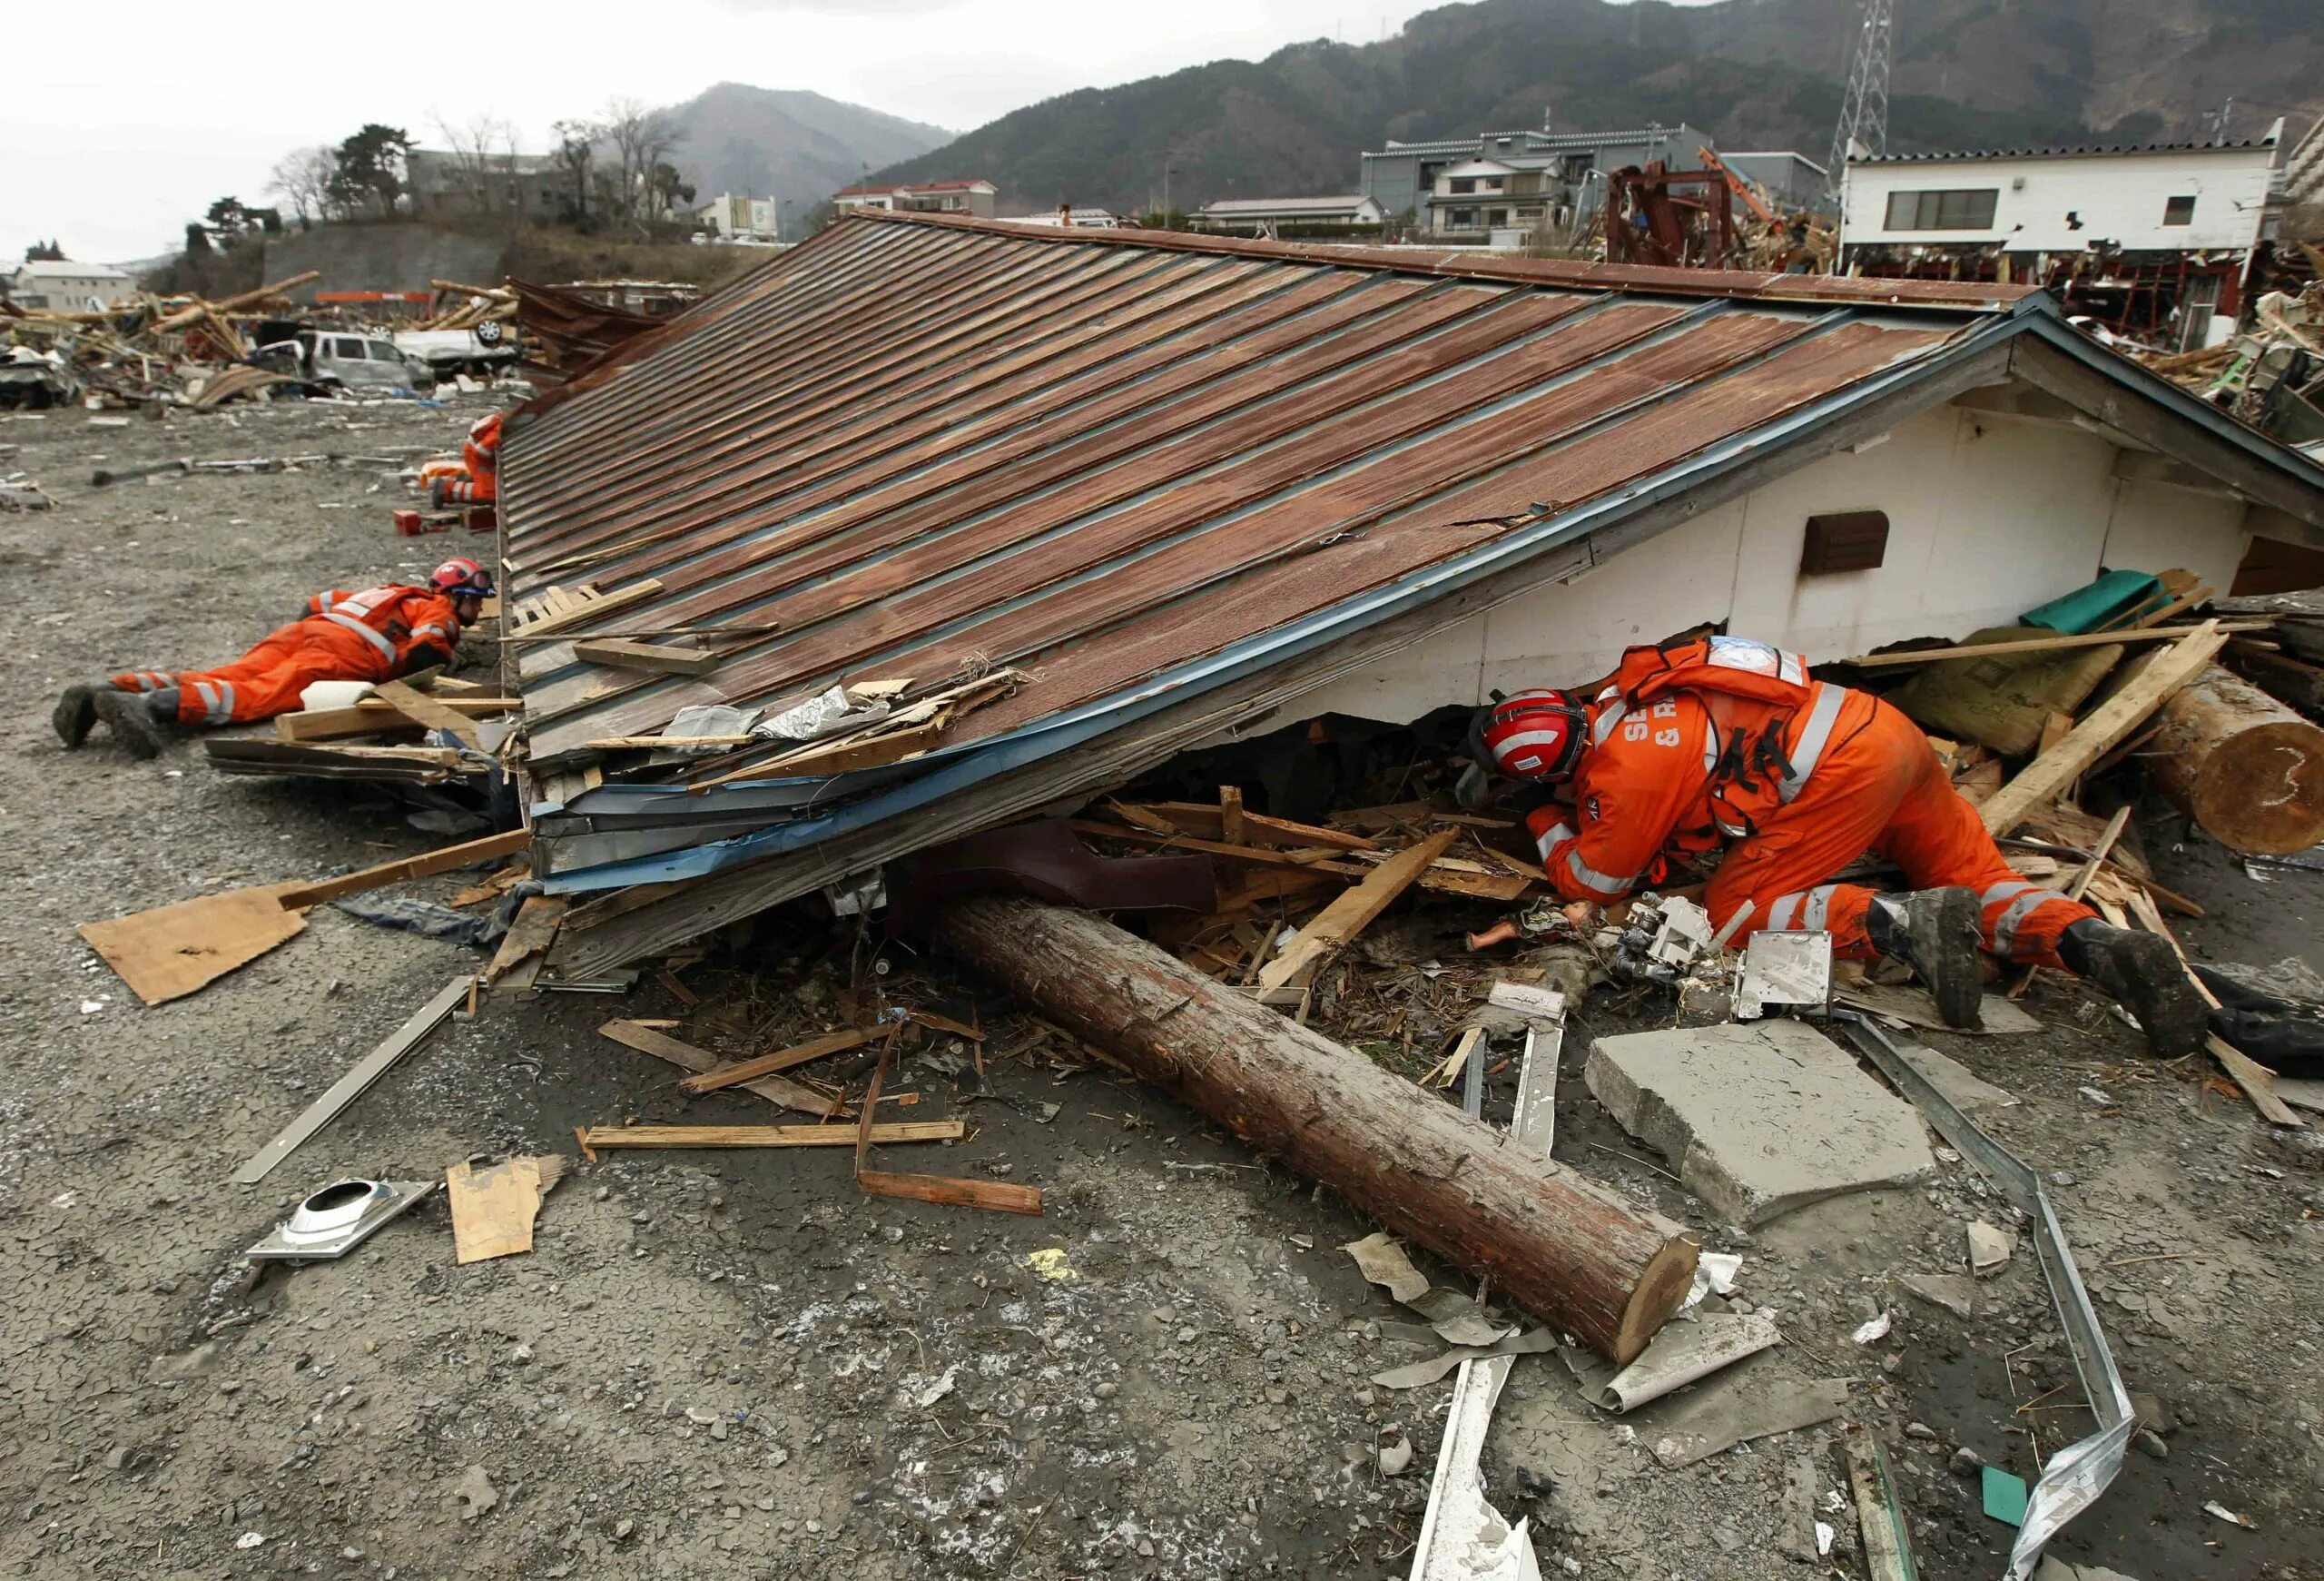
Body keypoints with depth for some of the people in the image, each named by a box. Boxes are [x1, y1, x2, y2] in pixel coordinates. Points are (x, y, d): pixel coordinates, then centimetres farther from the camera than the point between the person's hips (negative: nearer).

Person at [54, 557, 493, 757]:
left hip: (302, 630, 8)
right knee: (260, 694, -25)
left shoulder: (391, 593, 39)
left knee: (214, 680, -5)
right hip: (347, 648, -8)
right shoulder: (440, 612, 15)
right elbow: (421, 654, -7)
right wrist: (443, 657, 14)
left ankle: (106, 691, -20)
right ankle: (159, 706, -45)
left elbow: (316, 603, 35)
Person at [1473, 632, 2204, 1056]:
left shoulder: (1624, 771, -13)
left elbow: (1593, 883, 2)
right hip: (1885, 729, 9)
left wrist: (1547, 825, 18)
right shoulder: (1616, 698, 12)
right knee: (1976, 884, 15)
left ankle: (1904, 925, -20)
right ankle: (2097, 943, -9)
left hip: (1841, 772, -9)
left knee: (1735, 913, -4)